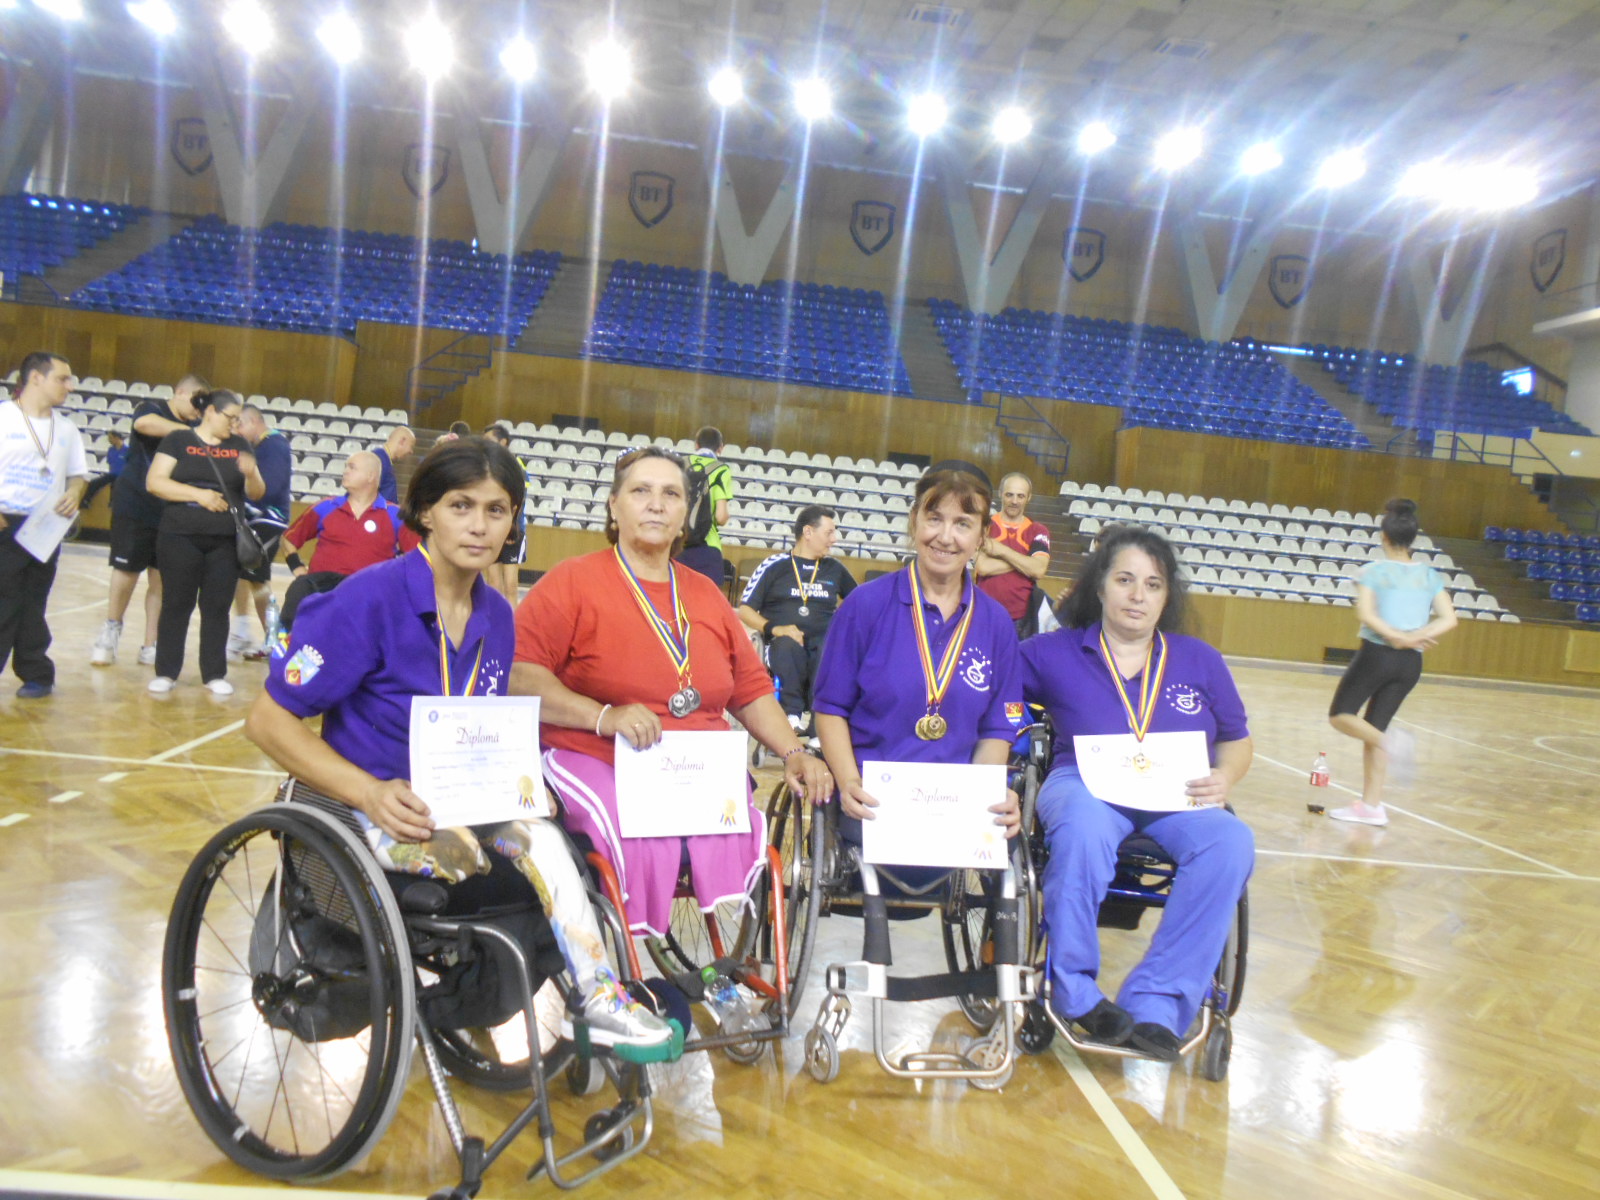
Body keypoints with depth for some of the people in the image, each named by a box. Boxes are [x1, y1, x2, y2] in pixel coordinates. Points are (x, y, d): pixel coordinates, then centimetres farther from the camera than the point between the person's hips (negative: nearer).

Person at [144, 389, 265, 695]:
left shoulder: (239, 445, 11)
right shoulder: (178, 440, 3)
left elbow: (257, 494, 9)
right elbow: (154, 482, -5)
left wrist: (251, 473, -12)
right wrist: (199, 493, -14)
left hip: (226, 542, 2)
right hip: (181, 537, -2)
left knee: (217, 606, 5)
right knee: (176, 603, 3)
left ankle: (214, 673, 13)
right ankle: (166, 672, 12)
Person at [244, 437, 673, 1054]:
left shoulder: (496, 615, 5)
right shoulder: (369, 599, -15)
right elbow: (269, 720, -14)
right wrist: (370, 793, -26)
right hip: (375, 809, -4)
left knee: (539, 835, -26)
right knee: (458, 852, -32)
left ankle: (599, 1000, -19)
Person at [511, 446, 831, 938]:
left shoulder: (706, 594, 22)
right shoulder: (572, 581, 5)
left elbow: (752, 690, 24)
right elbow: (518, 675, -6)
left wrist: (795, 754, 9)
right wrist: (603, 717, -17)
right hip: (595, 762, -4)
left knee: (742, 838, -24)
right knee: (644, 841, -32)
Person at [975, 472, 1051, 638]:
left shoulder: (1038, 531, 4)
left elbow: (1039, 570, -10)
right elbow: (983, 567, -12)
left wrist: (1001, 550, -11)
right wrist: (1024, 561, -8)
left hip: (1023, 617, 1)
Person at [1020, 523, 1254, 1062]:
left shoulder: (1201, 661, 18)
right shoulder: (1053, 653, 11)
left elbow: (1237, 741, 22)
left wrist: (1223, 779, 1)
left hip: (1177, 798, 3)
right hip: (1085, 786, -2)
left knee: (1231, 843, -32)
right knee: (1084, 828, -40)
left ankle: (1154, 1006, -27)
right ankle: (1073, 993, -21)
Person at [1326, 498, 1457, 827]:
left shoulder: (1373, 571, -4)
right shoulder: (1430, 575, 9)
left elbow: (1366, 613, -17)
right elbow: (1449, 619, 1)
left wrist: (1396, 636, -16)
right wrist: (1416, 637, -8)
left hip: (1376, 653, -5)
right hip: (1411, 663, 5)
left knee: (1340, 715, 8)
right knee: (1373, 727, 12)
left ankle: (1388, 739, -22)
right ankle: (1371, 805, 11)